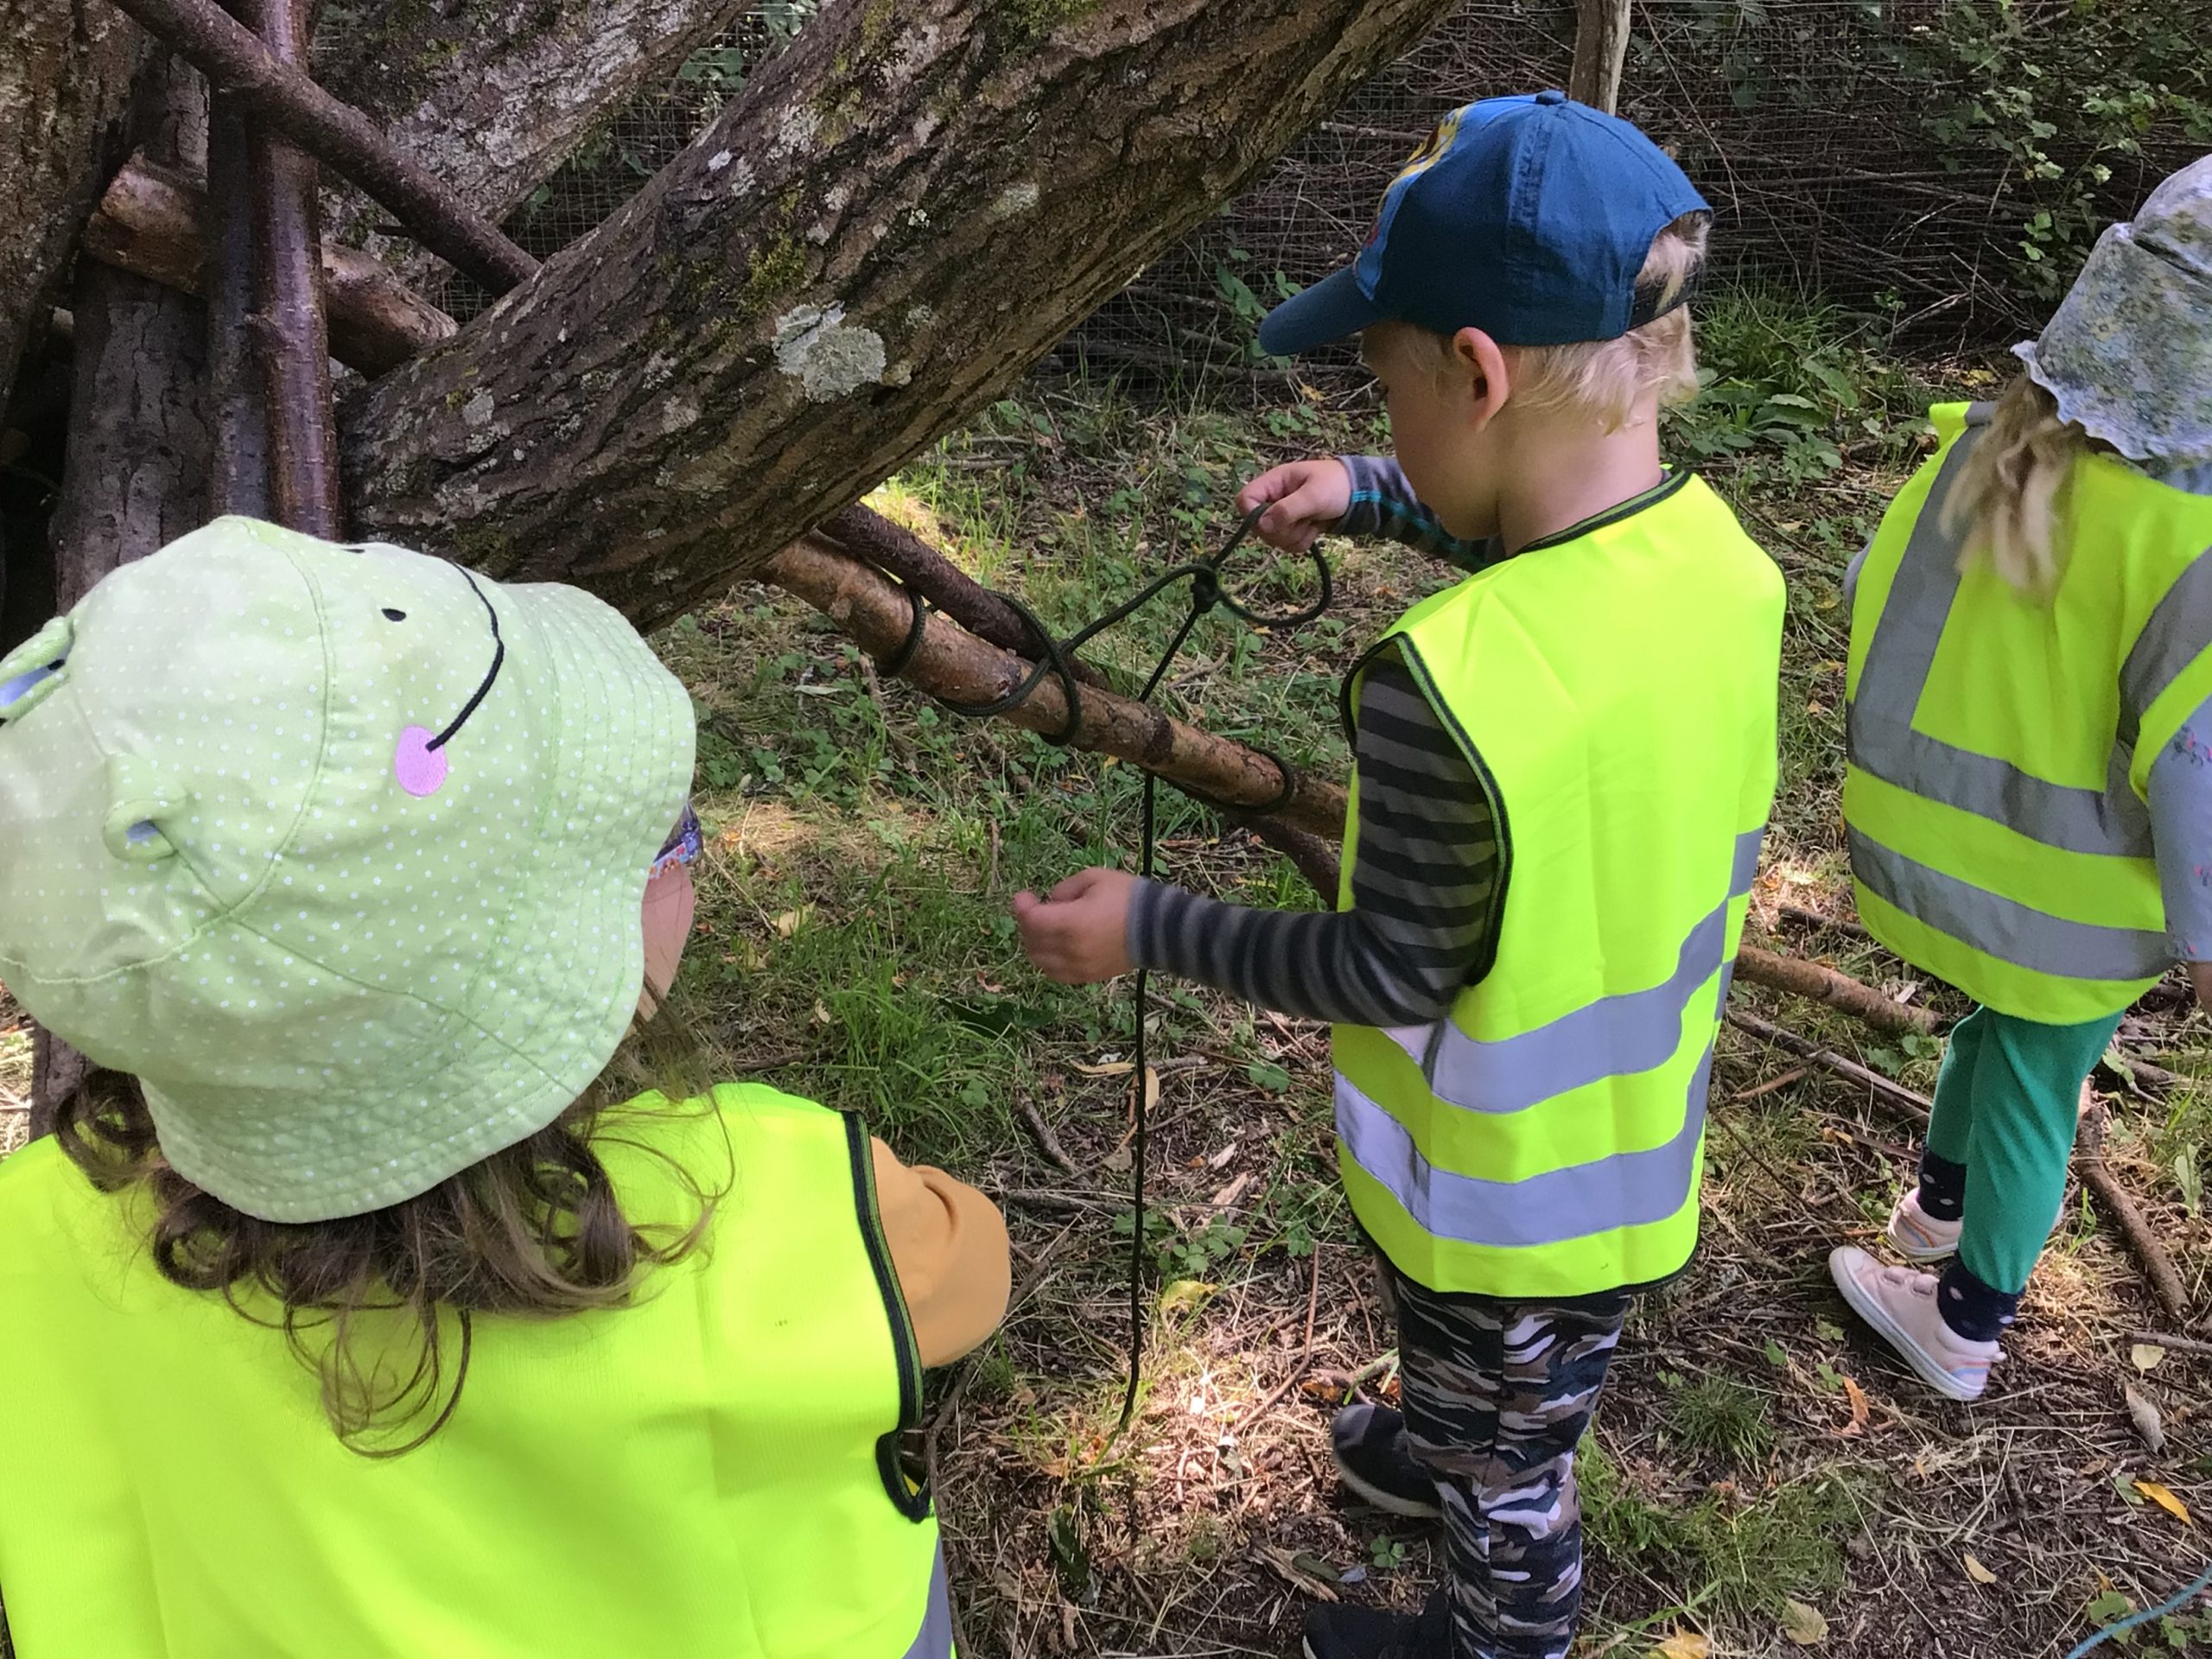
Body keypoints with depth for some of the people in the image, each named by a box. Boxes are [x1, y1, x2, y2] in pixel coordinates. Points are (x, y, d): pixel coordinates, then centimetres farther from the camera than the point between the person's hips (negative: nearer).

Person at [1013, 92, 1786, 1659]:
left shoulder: (1444, 685, -39)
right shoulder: (1715, 543, -16)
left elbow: (1398, 976, -26)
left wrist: (1147, 928, -17)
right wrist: (1376, 495, 7)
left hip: (1509, 1188, -7)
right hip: (1642, 1123, 7)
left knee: (1505, 1442, 25)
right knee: (1521, 1388, 36)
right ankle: (1437, 1453, 65)